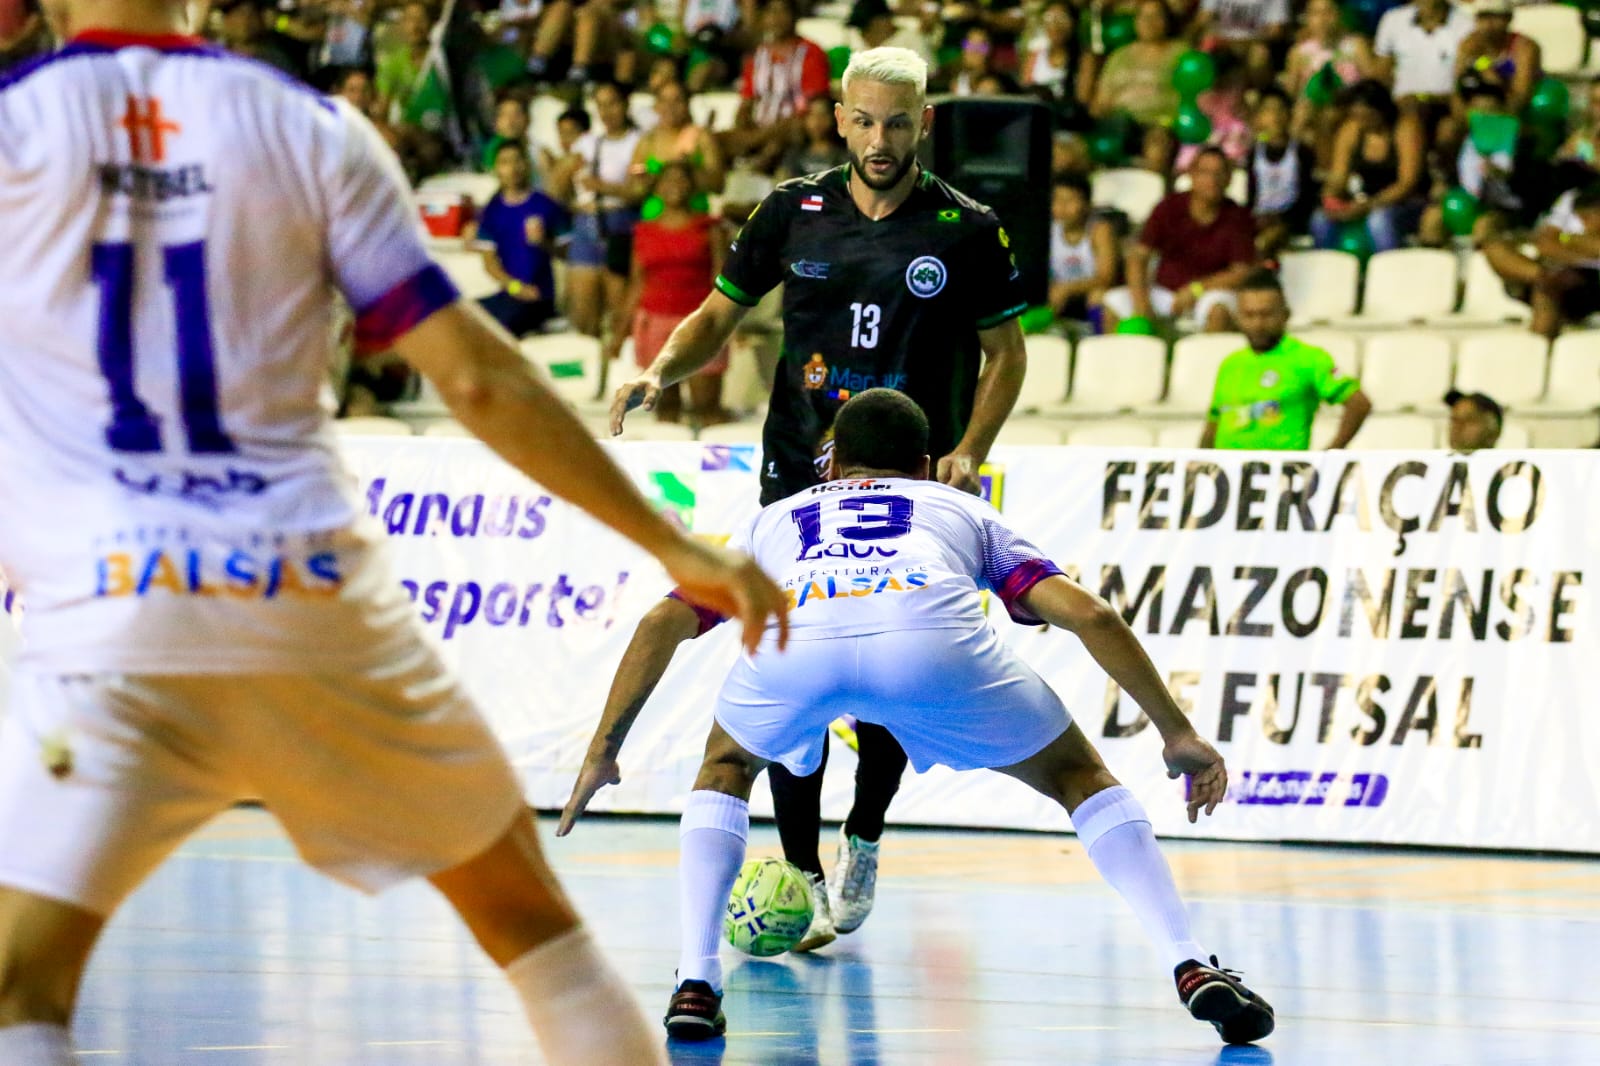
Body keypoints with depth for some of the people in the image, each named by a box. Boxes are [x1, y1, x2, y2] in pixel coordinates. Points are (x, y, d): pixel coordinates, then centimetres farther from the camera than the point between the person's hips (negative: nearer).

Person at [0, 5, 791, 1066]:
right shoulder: (309, 124, 5)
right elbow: (475, 375, 2)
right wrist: (673, 547, 7)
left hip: (112, 619, -3)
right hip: (315, 588, 3)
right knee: (526, 914, 20)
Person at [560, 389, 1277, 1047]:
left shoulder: (774, 519, 43)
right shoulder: (963, 511, 40)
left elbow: (665, 621, 29)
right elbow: (1089, 614, 25)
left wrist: (603, 749, 33)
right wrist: (1178, 733, 28)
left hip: (793, 639, 1)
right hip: (932, 636, -1)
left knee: (725, 771, 34)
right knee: (1079, 776, 24)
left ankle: (695, 984, 16)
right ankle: (1191, 968, 7)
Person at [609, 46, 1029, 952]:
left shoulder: (967, 230, 0)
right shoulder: (792, 213, 5)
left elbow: (1006, 353, 7)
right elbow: (722, 313, 14)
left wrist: (970, 452, -7)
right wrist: (663, 373, -5)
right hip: (799, 475, 2)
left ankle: (863, 842, 22)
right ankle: (801, 875, 2)